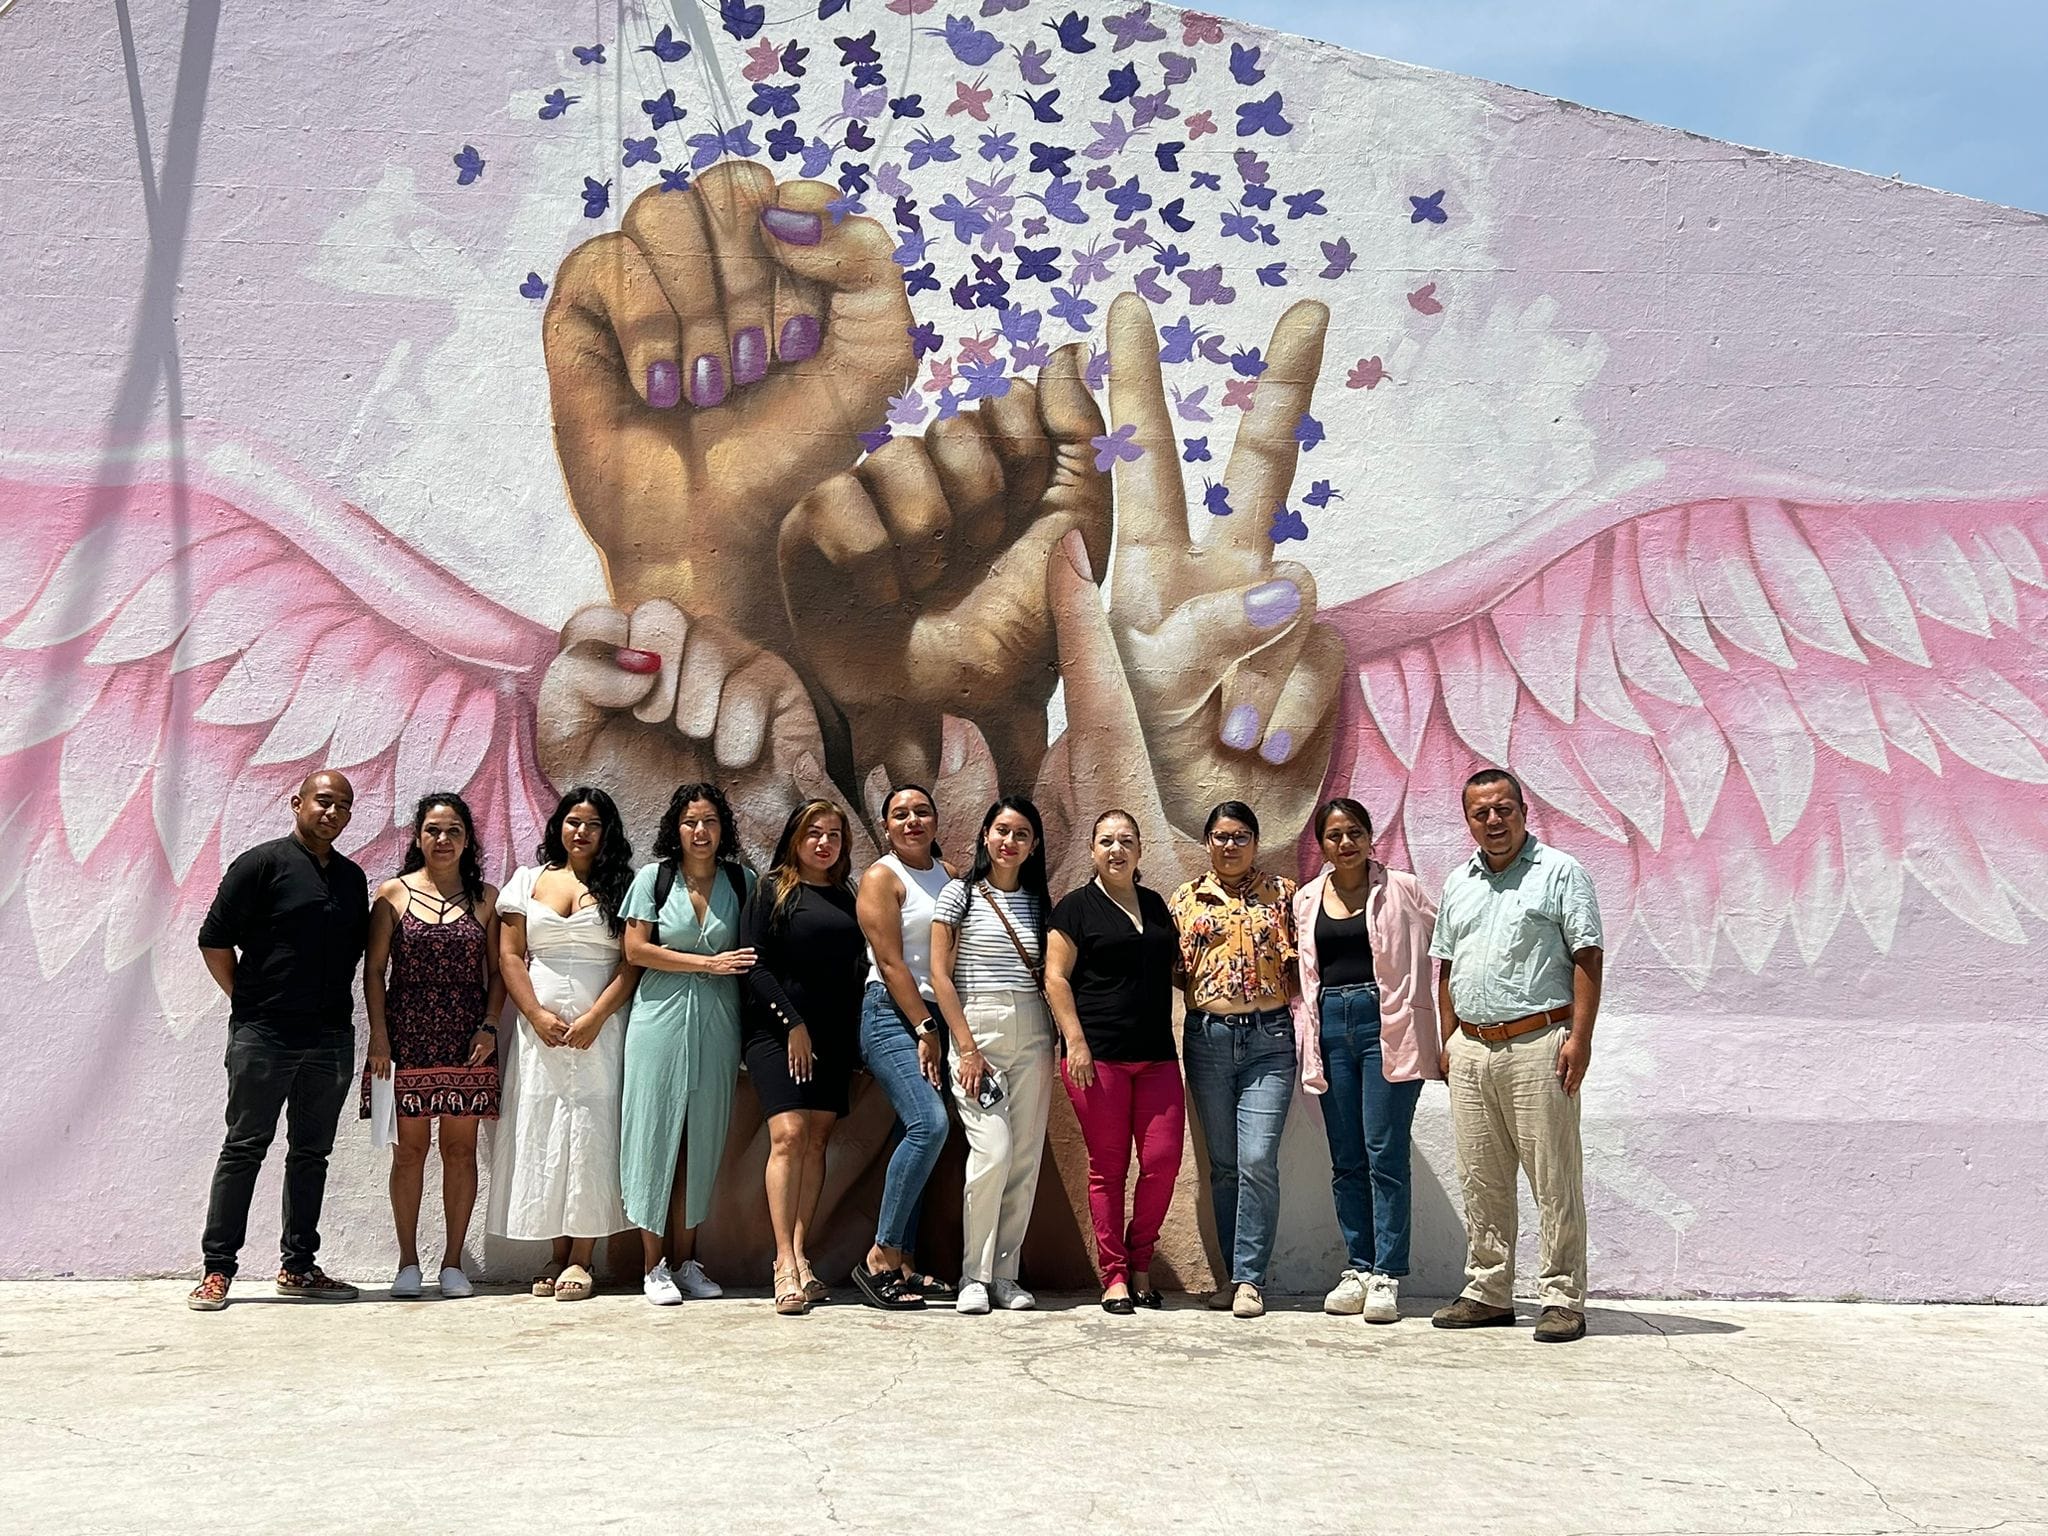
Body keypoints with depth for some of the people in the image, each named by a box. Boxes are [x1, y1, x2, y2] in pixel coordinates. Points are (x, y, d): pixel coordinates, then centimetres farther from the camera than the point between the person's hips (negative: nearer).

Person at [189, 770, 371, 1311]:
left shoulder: (352, 879, 14)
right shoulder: (263, 863, -3)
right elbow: (215, 940, -4)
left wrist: (337, 1007, 11)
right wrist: (247, 1001, -2)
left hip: (331, 1037, 6)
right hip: (264, 1036, -5)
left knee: (312, 1152, 9)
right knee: (244, 1147, -1)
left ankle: (298, 1266, 16)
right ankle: (217, 1269, 5)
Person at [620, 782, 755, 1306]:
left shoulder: (741, 882, 8)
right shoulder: (654, 878, 3)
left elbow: (751, 956, 12)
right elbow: (636, 950, -3)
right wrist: (707, 962, -7)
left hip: (718, 1022, 2)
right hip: (661, 1017, -2)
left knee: (701, 1143, 3)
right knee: (657, 1136, -2)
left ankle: (685, 1260, 11)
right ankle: (653, 1264, 3)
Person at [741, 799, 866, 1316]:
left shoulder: (846, 899, 16)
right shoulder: (771, 891, 2)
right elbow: (755, 964, -6)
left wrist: (855, 1035, 6)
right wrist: (792, 1023, -12)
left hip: (833, 1037, 5)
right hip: (778, 1032, -5)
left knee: (817, 1140, 1)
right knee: (788, 1135, -15)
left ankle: (798, 1256, 4)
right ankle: (786, 1263, -16)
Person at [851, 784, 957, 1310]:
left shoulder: (948, 876, 15)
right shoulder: (881, 877, -3)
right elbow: (891, 964, -9)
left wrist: (937, 1030, 6)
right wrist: (924, 1029, -12)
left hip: (935, 1018, 7)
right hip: (892, 1015, -6)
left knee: (918, 1134, 3)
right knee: (929, 1123, -21)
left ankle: (902, 1263, 8)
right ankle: (880, 1257, -14)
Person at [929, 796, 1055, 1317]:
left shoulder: (1038, 902, 14)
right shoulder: (960, 893, 2)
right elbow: (940, 974, -3)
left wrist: (1058, 1041, 3)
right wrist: (967, 1048, -9)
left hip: (1033, 1035, 4)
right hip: (977, 1029, -4)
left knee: (1026, 1158, 1)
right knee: (993, 1151, -15)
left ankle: (1005, 1274, 11)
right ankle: (974, 1275, -3)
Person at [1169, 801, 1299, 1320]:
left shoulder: (1281, 893, 8)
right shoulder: (1187, 898, 11)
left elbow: (1300, 966, 7)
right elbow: (1174, 970, 14)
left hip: (1269, 1038, -2)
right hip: (1207, 1038, 2)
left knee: (1258, 1161, -11)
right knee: (1223, 1165, 7)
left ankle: (1250, 1278, -4)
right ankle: (1236, 1273, 16)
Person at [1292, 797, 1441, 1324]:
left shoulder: (1401, 889, 1)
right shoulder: (1306, 900, 13)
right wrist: (1305, 1035, 9)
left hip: (1385, 1025, -4)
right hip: (1330, 1027, 4)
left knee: (1385, 1154, -6)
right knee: (1345, 1158, 8)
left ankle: (1387, 1276, -1)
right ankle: (1358, 1268, 16)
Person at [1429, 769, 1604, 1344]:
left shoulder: (1560, 872, 0)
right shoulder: (1458, 883, 17)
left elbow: (1587, 957, -6)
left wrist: (1579, 1037, -14)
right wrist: (1450, 1039, 13)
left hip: (1537, 1044, -6)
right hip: (1471, 1047, 6)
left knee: (1554, 1181, -3)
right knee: (1481, 1181, 10)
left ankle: (1562, 1300, 3)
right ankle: (1488, 1293, 19)